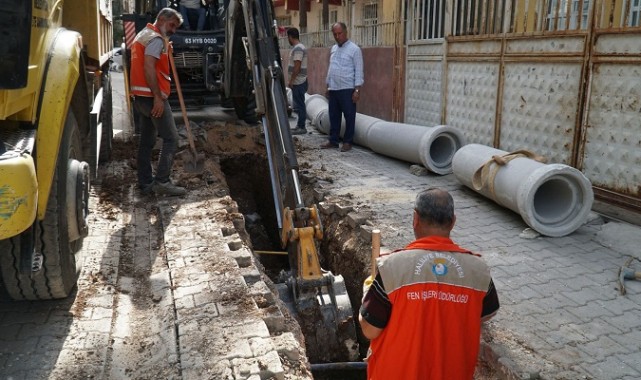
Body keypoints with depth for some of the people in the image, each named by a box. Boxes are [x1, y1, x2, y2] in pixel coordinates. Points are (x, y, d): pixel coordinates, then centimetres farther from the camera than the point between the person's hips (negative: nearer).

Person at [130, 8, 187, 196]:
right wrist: (158, 97, -24)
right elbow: (148, 67, -22)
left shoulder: (143, 34, 23)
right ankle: (161, 182, -10)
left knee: (147, 141, 10)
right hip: (152, 97, -10)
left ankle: (145, 183, 12)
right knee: (171, 138, -8)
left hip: (140, 96, 10)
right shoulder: (156, 38, -10)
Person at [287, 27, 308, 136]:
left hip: (298, 82, -10)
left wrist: (291, 81, -19)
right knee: (299, 104, 15)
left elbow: (297, 67, -22)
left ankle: (301, 127, -2)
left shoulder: (298, 48, -16)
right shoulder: (300, 47, 16)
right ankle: (300, 125, 22)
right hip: (299, 81, 10)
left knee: (299, 104, -6)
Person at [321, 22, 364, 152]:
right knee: (334, 116, 10)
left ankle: (347, 142, 9)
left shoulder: (354, 49, -6)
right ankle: (333, 140, 18)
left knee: (349, 117, 1)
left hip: (347, 89, -6)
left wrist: (357, 90, -15)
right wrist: (328, 86, 17)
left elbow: (359, 71, -9)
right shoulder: (333, 49, 14)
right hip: (333, 89, 6)